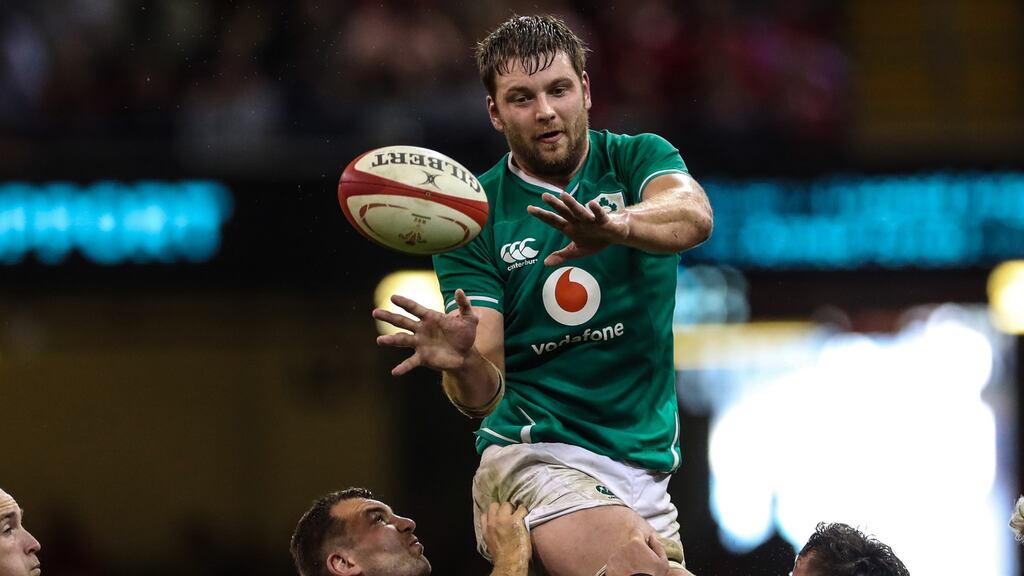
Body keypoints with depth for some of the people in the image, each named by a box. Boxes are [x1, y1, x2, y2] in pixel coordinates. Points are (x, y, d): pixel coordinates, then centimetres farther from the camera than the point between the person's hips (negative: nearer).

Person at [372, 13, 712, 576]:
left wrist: (617, 225, -44)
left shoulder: (638, 159, 3)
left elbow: (694, 215, -22)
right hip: (533, 454, -4)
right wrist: (464, 365, -32)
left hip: (647, 467, 4)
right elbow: (484, 396, -8)